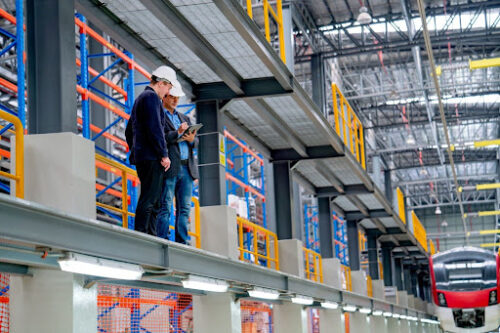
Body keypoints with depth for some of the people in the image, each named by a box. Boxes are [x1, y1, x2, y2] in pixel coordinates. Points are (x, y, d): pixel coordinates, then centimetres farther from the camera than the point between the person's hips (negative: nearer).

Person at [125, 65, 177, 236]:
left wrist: (135, 151, 26)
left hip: (141, 157, 10)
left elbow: (129, 131, 28)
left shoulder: (140, 98, 24)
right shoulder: (152, 97, -8)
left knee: (153, 199, 10)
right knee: (149, 199, -12)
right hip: (152, 158, -10)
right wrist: (164, 154, -15)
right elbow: (155, 128, -18)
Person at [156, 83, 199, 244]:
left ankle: (182, 243, 5)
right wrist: (178, 133, -23)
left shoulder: (184, 118, 25)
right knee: (165, 207, -8)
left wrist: (192, 139, -5)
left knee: (184, 208, 3)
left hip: (186, 168, 6)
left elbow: (195, 142, 18)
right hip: (169, 168, -6)